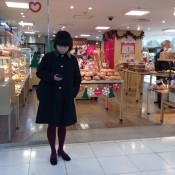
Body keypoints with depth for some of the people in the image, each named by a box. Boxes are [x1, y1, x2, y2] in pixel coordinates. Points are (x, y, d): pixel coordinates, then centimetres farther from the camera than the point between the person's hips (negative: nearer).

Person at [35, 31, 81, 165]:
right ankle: (53, 152, 24)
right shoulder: (48, 57, -3)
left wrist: (74, 92, -2)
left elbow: (77, 78, 10)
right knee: (52, 124, 7)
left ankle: (61, 150, 31)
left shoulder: (73, 60, 3)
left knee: (63, 124, 12)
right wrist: (52, 77, -16)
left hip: (66, 98, 2)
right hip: (50, 96, -2)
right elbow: (39, 73, 2)